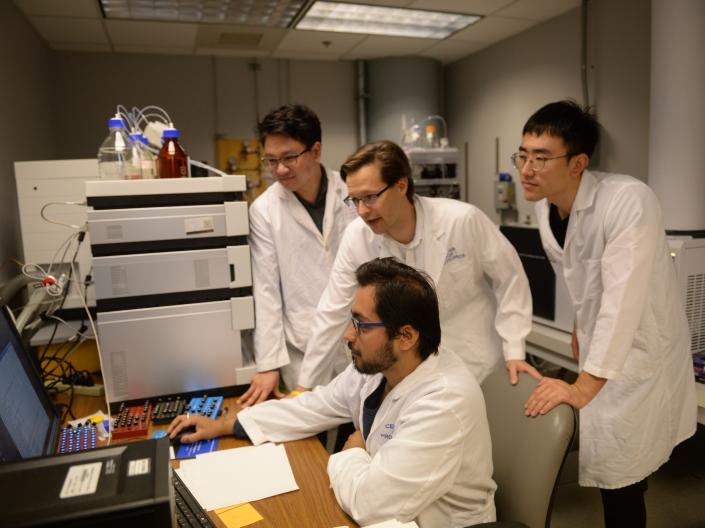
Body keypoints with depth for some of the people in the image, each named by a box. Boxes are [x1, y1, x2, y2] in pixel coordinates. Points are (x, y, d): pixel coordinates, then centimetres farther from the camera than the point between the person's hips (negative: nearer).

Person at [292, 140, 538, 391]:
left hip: (473, 360, -2)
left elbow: (509, 277, -8)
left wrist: (513, 349, -11)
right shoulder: (356, 236, -16)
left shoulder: (463, 220, -24)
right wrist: (306, 384, -4)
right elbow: (332, 313, -8)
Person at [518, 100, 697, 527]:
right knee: (610, 472, 22)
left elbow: (624, 298, -34)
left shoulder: (628, 201, -28)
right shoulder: (545, 207, -4)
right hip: (601, 349, 7)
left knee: (621, 482, 1)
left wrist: (584, 387, -37)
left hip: (642, 355, -7)